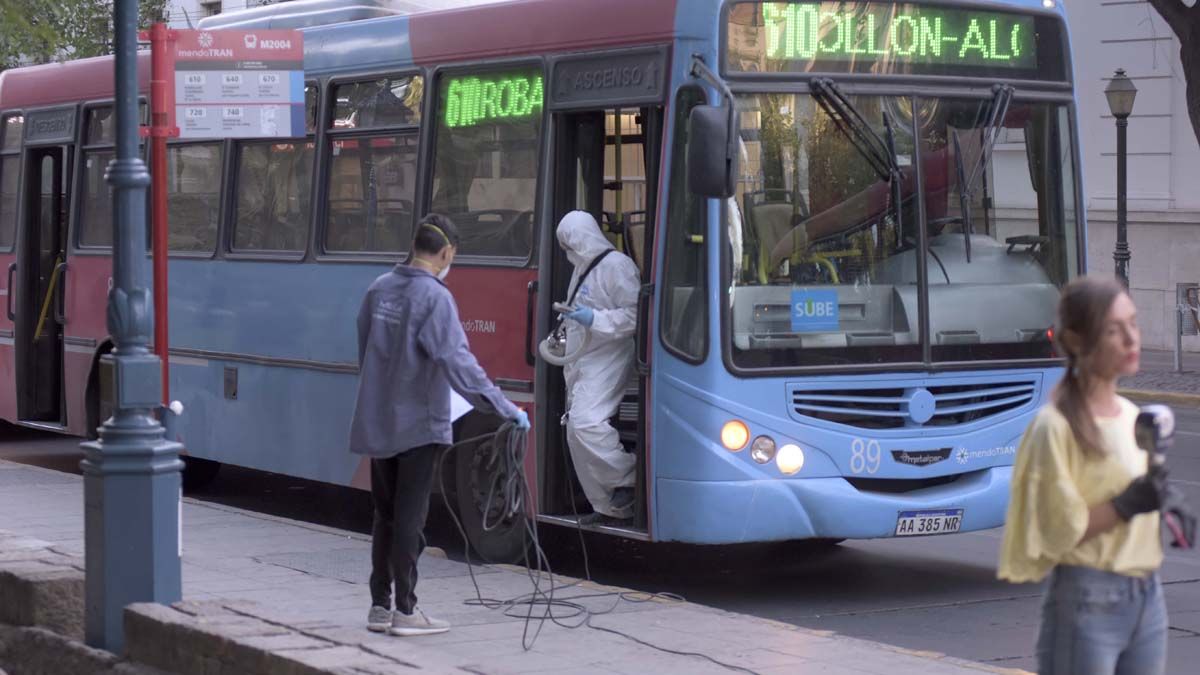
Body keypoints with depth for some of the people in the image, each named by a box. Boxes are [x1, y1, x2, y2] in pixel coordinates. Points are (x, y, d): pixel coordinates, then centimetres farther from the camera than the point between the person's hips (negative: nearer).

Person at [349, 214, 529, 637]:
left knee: (385, 516, 14)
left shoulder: (379, 290, 5)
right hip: (418, 426, -7)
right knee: (409, 519, -1)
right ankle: (405, 611, 4)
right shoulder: (434, 297, -16)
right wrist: (506, 410, -19)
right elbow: (458, 363, -22)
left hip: (377, 423, 7)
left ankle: (380, 606, 20)